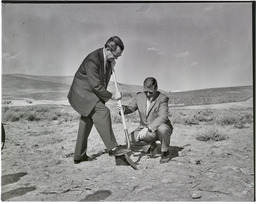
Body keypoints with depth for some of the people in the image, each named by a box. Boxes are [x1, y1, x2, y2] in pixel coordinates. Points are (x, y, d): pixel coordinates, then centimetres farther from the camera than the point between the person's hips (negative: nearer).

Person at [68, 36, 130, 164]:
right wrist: (111, 96, -18)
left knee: (87, 122, 12)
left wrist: (111, 67, -6)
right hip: (82, 92, -10)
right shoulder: (92, 60, -26)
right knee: (103, 112, -25)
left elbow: (104, 80, 12)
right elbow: (96, 86, -26)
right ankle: (112, 148, -22)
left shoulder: (108, 59, 1)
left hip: (90, 94, 10)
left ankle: (79, 155, 24)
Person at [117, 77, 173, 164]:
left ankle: (165, 152, -8)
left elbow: (162, 117, -31)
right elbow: (130, 108, 6)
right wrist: (123, 108, -20)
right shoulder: (139, 96, -4)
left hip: (160, 127, -5)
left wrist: (148, 128, -42)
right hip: (145, 129, 5)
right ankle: (152, 144, 16)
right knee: (131, 138, -16)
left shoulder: (162, 98, -19)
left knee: (162, 128, -39)